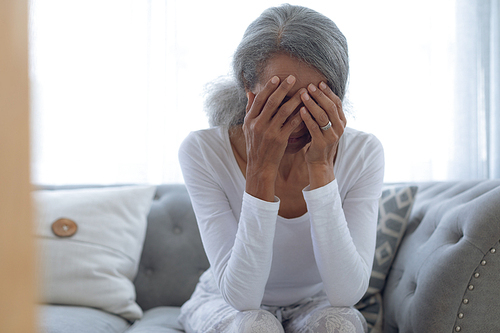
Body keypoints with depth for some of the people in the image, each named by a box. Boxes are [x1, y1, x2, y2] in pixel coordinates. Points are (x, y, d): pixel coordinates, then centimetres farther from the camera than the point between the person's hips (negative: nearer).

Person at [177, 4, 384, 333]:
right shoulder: (203, 151, -24)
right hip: (226, 306, -1)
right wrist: (261, 170, -38)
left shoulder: (363, 154, -20)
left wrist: (320, 169, -36)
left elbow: (346, 294, -28)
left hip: (315, 305, 2)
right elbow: (241, 296, -29)